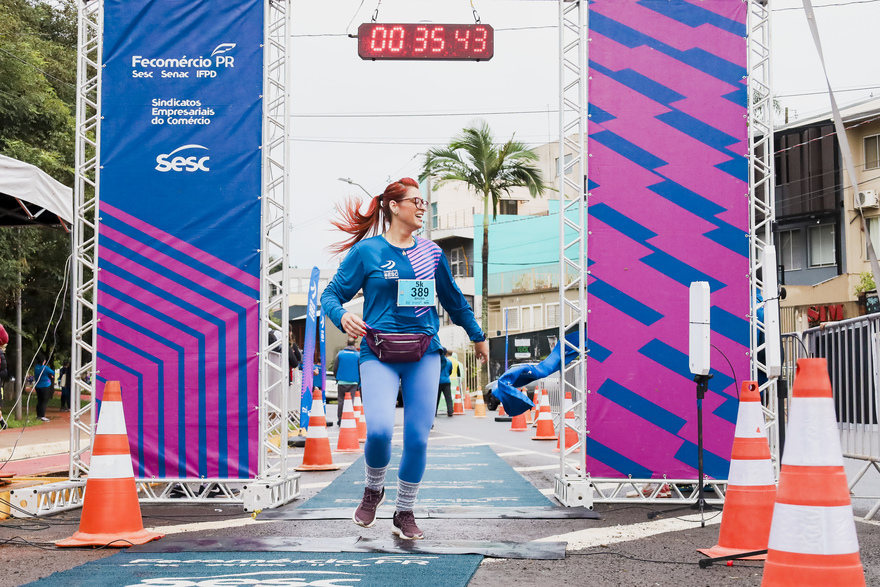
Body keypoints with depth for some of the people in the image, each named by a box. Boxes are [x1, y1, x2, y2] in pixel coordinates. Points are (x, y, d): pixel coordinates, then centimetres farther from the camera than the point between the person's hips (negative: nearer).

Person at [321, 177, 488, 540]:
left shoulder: (431, 253, 11)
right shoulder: (367, 251, -1)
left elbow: (454, 300, 25)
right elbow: (330, 295, 1)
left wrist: (477, 336, 34)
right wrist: (342, 316, -21)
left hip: (424, 354, 4)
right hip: (379, 355, -3)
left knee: (418, 438, 0)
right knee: (379, 430, -21)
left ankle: (405, 514, 18)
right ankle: (373, 490, 11)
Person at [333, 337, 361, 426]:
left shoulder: (340, 354, 0)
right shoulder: (358, 355, -3)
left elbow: (335, 368, 4)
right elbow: (360, 370, -1)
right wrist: (359, 383, 9)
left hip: (341, 382, 1)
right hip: (353, 382, -1)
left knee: (340, 401, 10)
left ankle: (340, 420, 14)